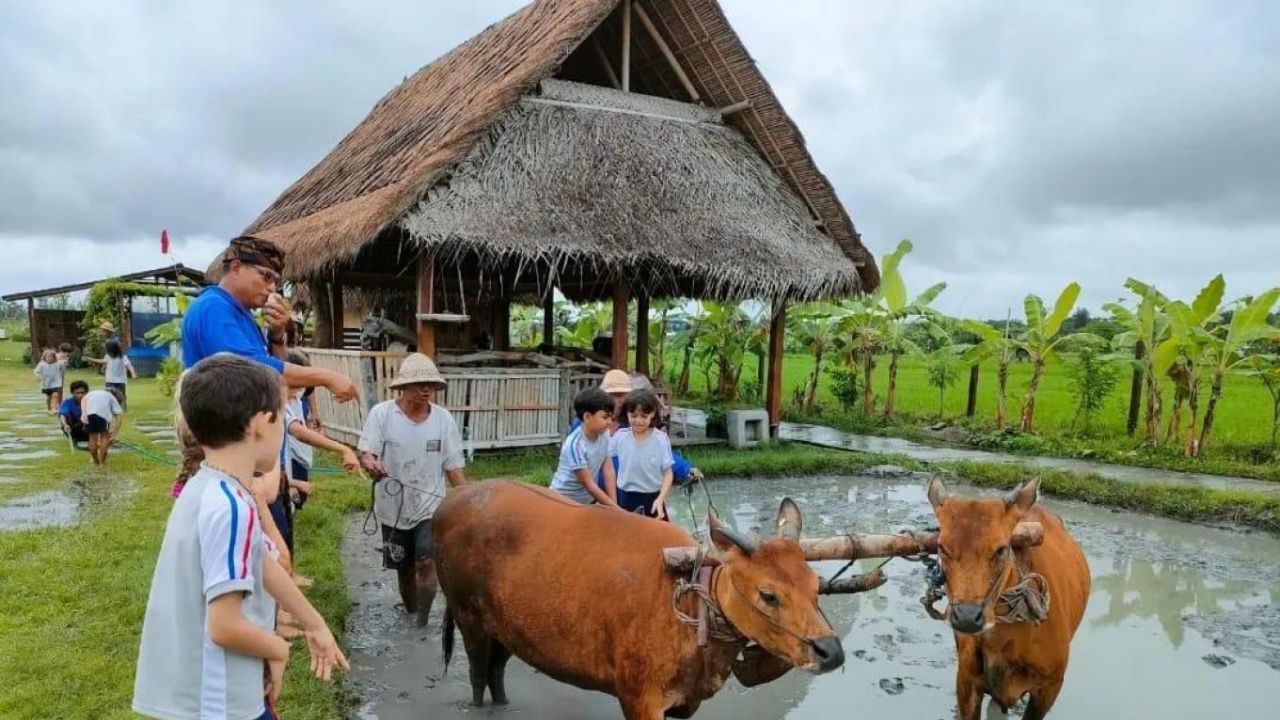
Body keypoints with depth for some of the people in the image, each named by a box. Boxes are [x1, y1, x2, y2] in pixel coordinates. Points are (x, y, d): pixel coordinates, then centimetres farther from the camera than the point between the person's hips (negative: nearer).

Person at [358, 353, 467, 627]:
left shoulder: (443, 418, -5)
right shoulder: (381, 413, -10)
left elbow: (453, 467, -1)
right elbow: (365, 453, -15)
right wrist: (370, 463, -39)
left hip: (431, 507, 0)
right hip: (393, 508, 0)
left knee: (427, 563, -16)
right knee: (404, 567, 15)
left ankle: (424, 622, -1)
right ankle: (411, 614, 36)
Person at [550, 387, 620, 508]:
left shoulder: (604, 434, -9)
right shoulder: (575, 444, -28)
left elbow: (608, 470, -6)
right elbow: (589, 485, -26)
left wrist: (614, 504, -15)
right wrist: (617, 510, -25)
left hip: (587, 501, 7)